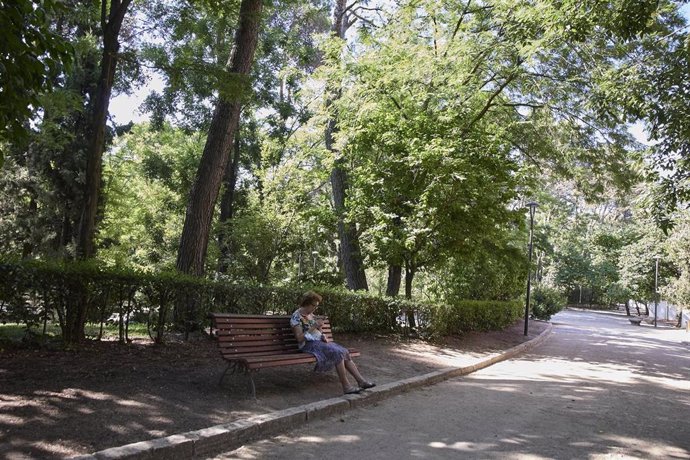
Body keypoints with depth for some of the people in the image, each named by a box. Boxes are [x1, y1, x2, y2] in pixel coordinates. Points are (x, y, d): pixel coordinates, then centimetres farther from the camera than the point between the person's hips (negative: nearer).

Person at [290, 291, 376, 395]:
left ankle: (361, 381, -15)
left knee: (345, 352, -12)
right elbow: (299, 338, -17)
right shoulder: (296, 317, -10)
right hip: (309, 344, -8)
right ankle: (346, 387, -25)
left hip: (319, 342, 8)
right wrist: (314, 327, -20)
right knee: (338, 353, -27)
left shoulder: (311, 315, 15)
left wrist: (323, 336, 2)